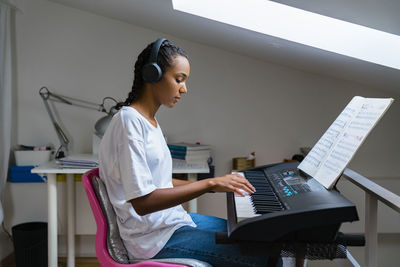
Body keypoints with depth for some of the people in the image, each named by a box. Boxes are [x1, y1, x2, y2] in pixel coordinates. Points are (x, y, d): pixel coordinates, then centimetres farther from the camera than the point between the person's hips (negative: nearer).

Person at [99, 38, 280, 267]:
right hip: (154, 239, -10)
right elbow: (142, 202, -25)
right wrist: (209, 184, -23)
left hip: (173, 219, 10)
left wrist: (217, 185, 7)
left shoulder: (151, 121, 12)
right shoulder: (129, 121, -18)